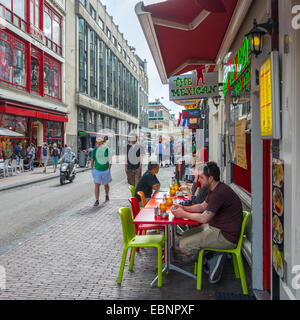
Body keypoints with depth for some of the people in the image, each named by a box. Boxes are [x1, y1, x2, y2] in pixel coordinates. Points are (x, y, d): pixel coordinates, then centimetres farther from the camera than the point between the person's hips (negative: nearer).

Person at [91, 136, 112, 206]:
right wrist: (92, 169, 9)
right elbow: (92, 160, 11)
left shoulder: (107, 149, -7)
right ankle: (97, 201, -3)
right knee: (97, 185, -7)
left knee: (106, 184, 15)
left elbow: (110, 160, -3)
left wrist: (109, 169, -5)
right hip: (97, 170, 1)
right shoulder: (95, 150, 1)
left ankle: (107, 195, 41)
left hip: (105, 170, -1)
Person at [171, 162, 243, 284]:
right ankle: (212, 257, 7)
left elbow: (204, 218, -23)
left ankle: (211, 262, 1)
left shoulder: (220, 192, -24)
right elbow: (203, 206, 20)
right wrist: (184, 208, 6)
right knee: (185, 235, 15)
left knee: (184, 245, -15)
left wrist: (183, 214, -10)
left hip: (226, 237, -11)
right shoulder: (215, 189, 9)